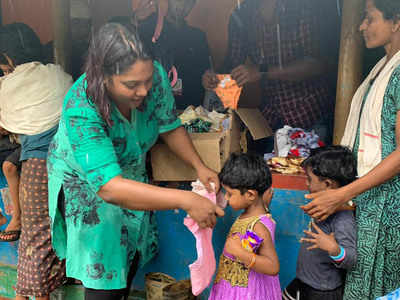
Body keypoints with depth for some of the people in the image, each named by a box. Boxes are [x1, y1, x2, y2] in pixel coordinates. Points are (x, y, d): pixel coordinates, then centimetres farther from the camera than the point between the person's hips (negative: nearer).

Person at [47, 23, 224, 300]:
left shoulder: (155, 75, -28)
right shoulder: (80, 111, -41)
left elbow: (170, 126, -8)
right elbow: (110, 188, -48)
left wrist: (199, 166, -21)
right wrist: (186, 200, -53)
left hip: (131, 169, 5)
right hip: (86, 181, -5)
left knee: (134, 249, 19)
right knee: (104, 269, -1)